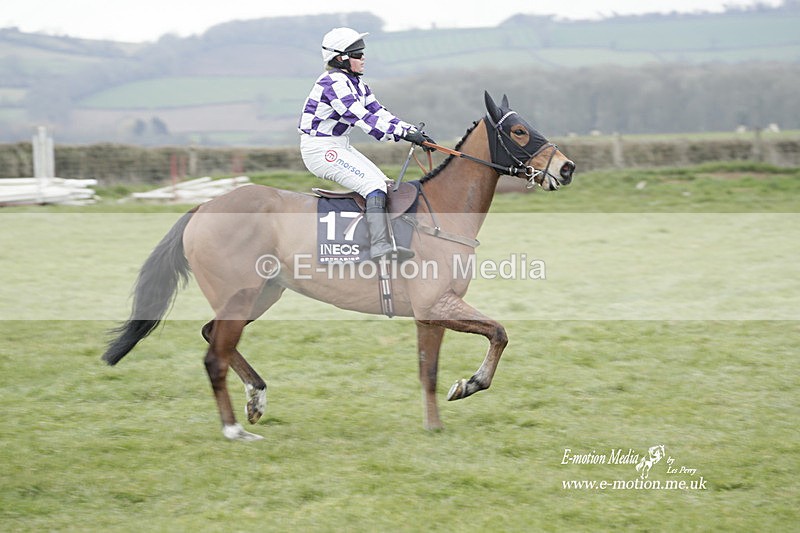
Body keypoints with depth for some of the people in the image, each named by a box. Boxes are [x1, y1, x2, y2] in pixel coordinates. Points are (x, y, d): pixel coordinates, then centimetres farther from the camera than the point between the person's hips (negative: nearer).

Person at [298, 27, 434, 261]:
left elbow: (378, 111, 8)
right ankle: (380, 246, -31)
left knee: (384, 183, 5)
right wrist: (404, 133, -31)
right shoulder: (334, 83, -20)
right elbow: (362, 118, -28)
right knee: (374, 185, -22)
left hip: (339, 147, 10)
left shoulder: (356, 83, 11)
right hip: (320, 150, -10)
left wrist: (413, 131, -5)